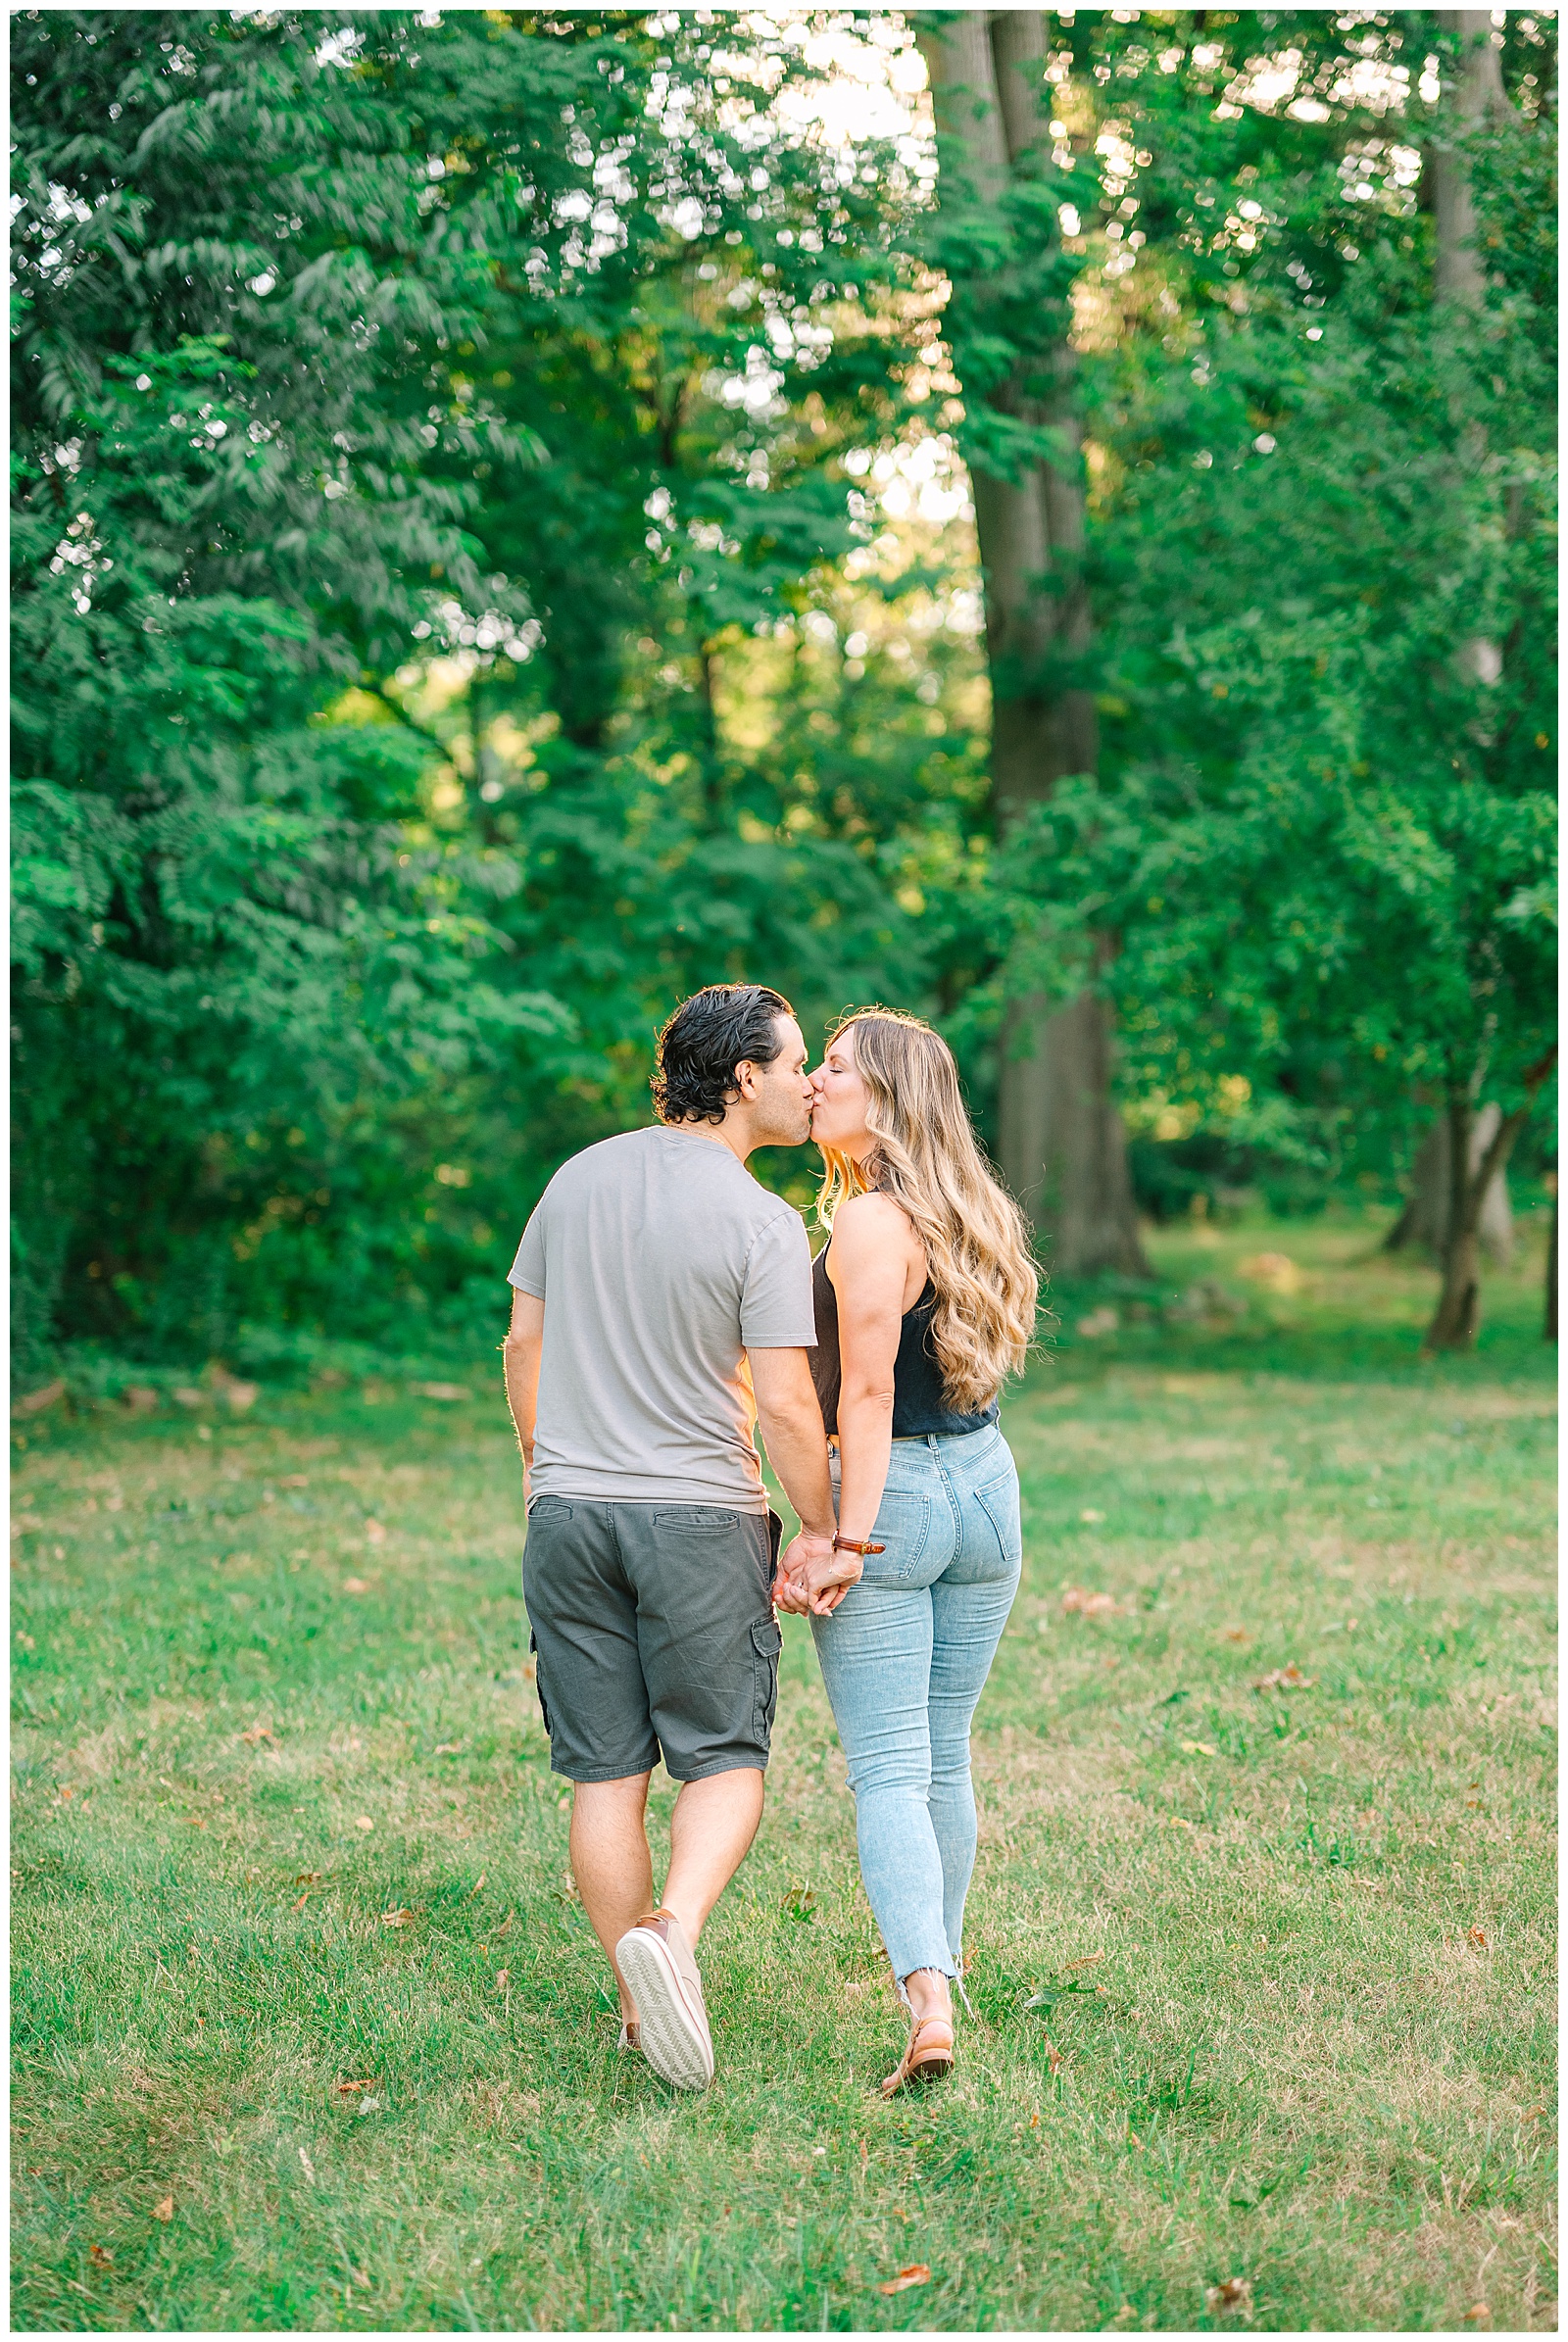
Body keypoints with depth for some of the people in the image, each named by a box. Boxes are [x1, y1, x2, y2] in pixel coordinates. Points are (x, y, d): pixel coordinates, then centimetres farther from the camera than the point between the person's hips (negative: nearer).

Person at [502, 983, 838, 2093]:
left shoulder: (579, 1178, 5)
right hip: (701, 1514, -4)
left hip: (570, 1507, 5)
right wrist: (822, 1527, 0)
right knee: (725, 1760, 6)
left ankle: (641, 2005, 14)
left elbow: (522, 1345, 12)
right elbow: (784, 1403, -13)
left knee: (606, 1773, 9)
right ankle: (673, 1934, -18)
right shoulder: (765, 1223, -12)